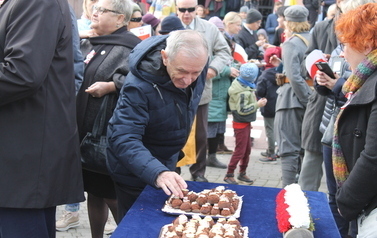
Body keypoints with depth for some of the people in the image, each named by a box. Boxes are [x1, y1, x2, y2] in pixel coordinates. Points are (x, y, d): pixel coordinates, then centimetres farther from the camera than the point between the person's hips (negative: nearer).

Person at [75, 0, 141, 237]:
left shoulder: (130, 47, -10)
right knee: (93, 190, 17)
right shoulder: (87, 44, 17)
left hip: (108, 134, -8)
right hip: (83, 130, 8)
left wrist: (110, 86, -24)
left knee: (111, 194, 0)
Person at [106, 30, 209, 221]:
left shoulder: (196, 64, -16)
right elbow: (124, 140, -40)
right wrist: (157, 173, -56)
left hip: (167, 162, 6)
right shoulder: (139, 85, -36)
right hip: (137, 174, -6)